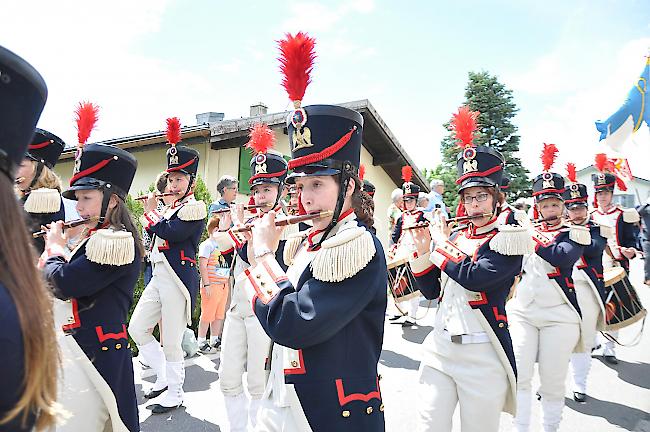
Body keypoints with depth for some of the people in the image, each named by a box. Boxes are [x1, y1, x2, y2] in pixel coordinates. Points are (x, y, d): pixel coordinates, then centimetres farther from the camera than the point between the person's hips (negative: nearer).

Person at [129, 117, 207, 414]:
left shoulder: (194, 207, -12)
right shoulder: (172, 207, 16)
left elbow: (168, 232, -23)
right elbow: (155, 235, 19)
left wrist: (150, 212, -6)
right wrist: (151, 212, 8)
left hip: (178, 279, -9)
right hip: (159, 276, 9)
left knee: (170, 342, 1)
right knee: (136, 328, 14)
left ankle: (174, 394, 21)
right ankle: (163, 378, 30)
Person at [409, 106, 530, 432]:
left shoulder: (508, 239, -6)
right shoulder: (455, 236, 9)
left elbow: (475, 277, -24)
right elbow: (431, 291, 10)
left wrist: (440, 243, -11)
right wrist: (422, 249, -3)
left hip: (482, 357, -4)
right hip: (438, 348, 5)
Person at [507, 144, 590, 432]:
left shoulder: (575, 232, 2)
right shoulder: (526, 229, 12)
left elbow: (563, 257, -20)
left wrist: (534, 237, -18)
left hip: (559, 316, -2)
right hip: (522, 312, 2)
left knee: (553, 383, 5)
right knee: (519, 375, -2)